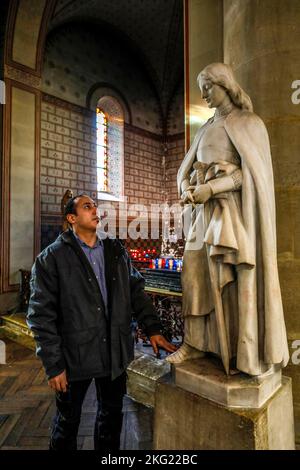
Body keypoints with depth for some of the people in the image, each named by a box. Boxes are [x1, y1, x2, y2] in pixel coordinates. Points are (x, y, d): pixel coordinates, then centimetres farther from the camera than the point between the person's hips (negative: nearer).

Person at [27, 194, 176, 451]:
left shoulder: (116, 251, 4)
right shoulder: (52, 258, -9)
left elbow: (136, 291, 7)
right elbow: (41, 314, -9)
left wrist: (153, 328, 0)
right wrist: (53, 364, -10)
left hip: (115, 352, 4)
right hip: (75, 355, -3)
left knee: (112, 413, 23)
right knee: (68, 420, 19)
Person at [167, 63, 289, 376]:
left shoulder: (249, 123, 2)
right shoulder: (206, 129, 21)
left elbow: (253, 171, -10)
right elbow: (186, 168, 16)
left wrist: (210, 188, -18)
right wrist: (187, 189, -6)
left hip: (232, 212, -6)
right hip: (205, 211, 6)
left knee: (236, 280, -5)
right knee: (195, 274, 2)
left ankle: (247, 354, 10)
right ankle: (195, 342, 14)